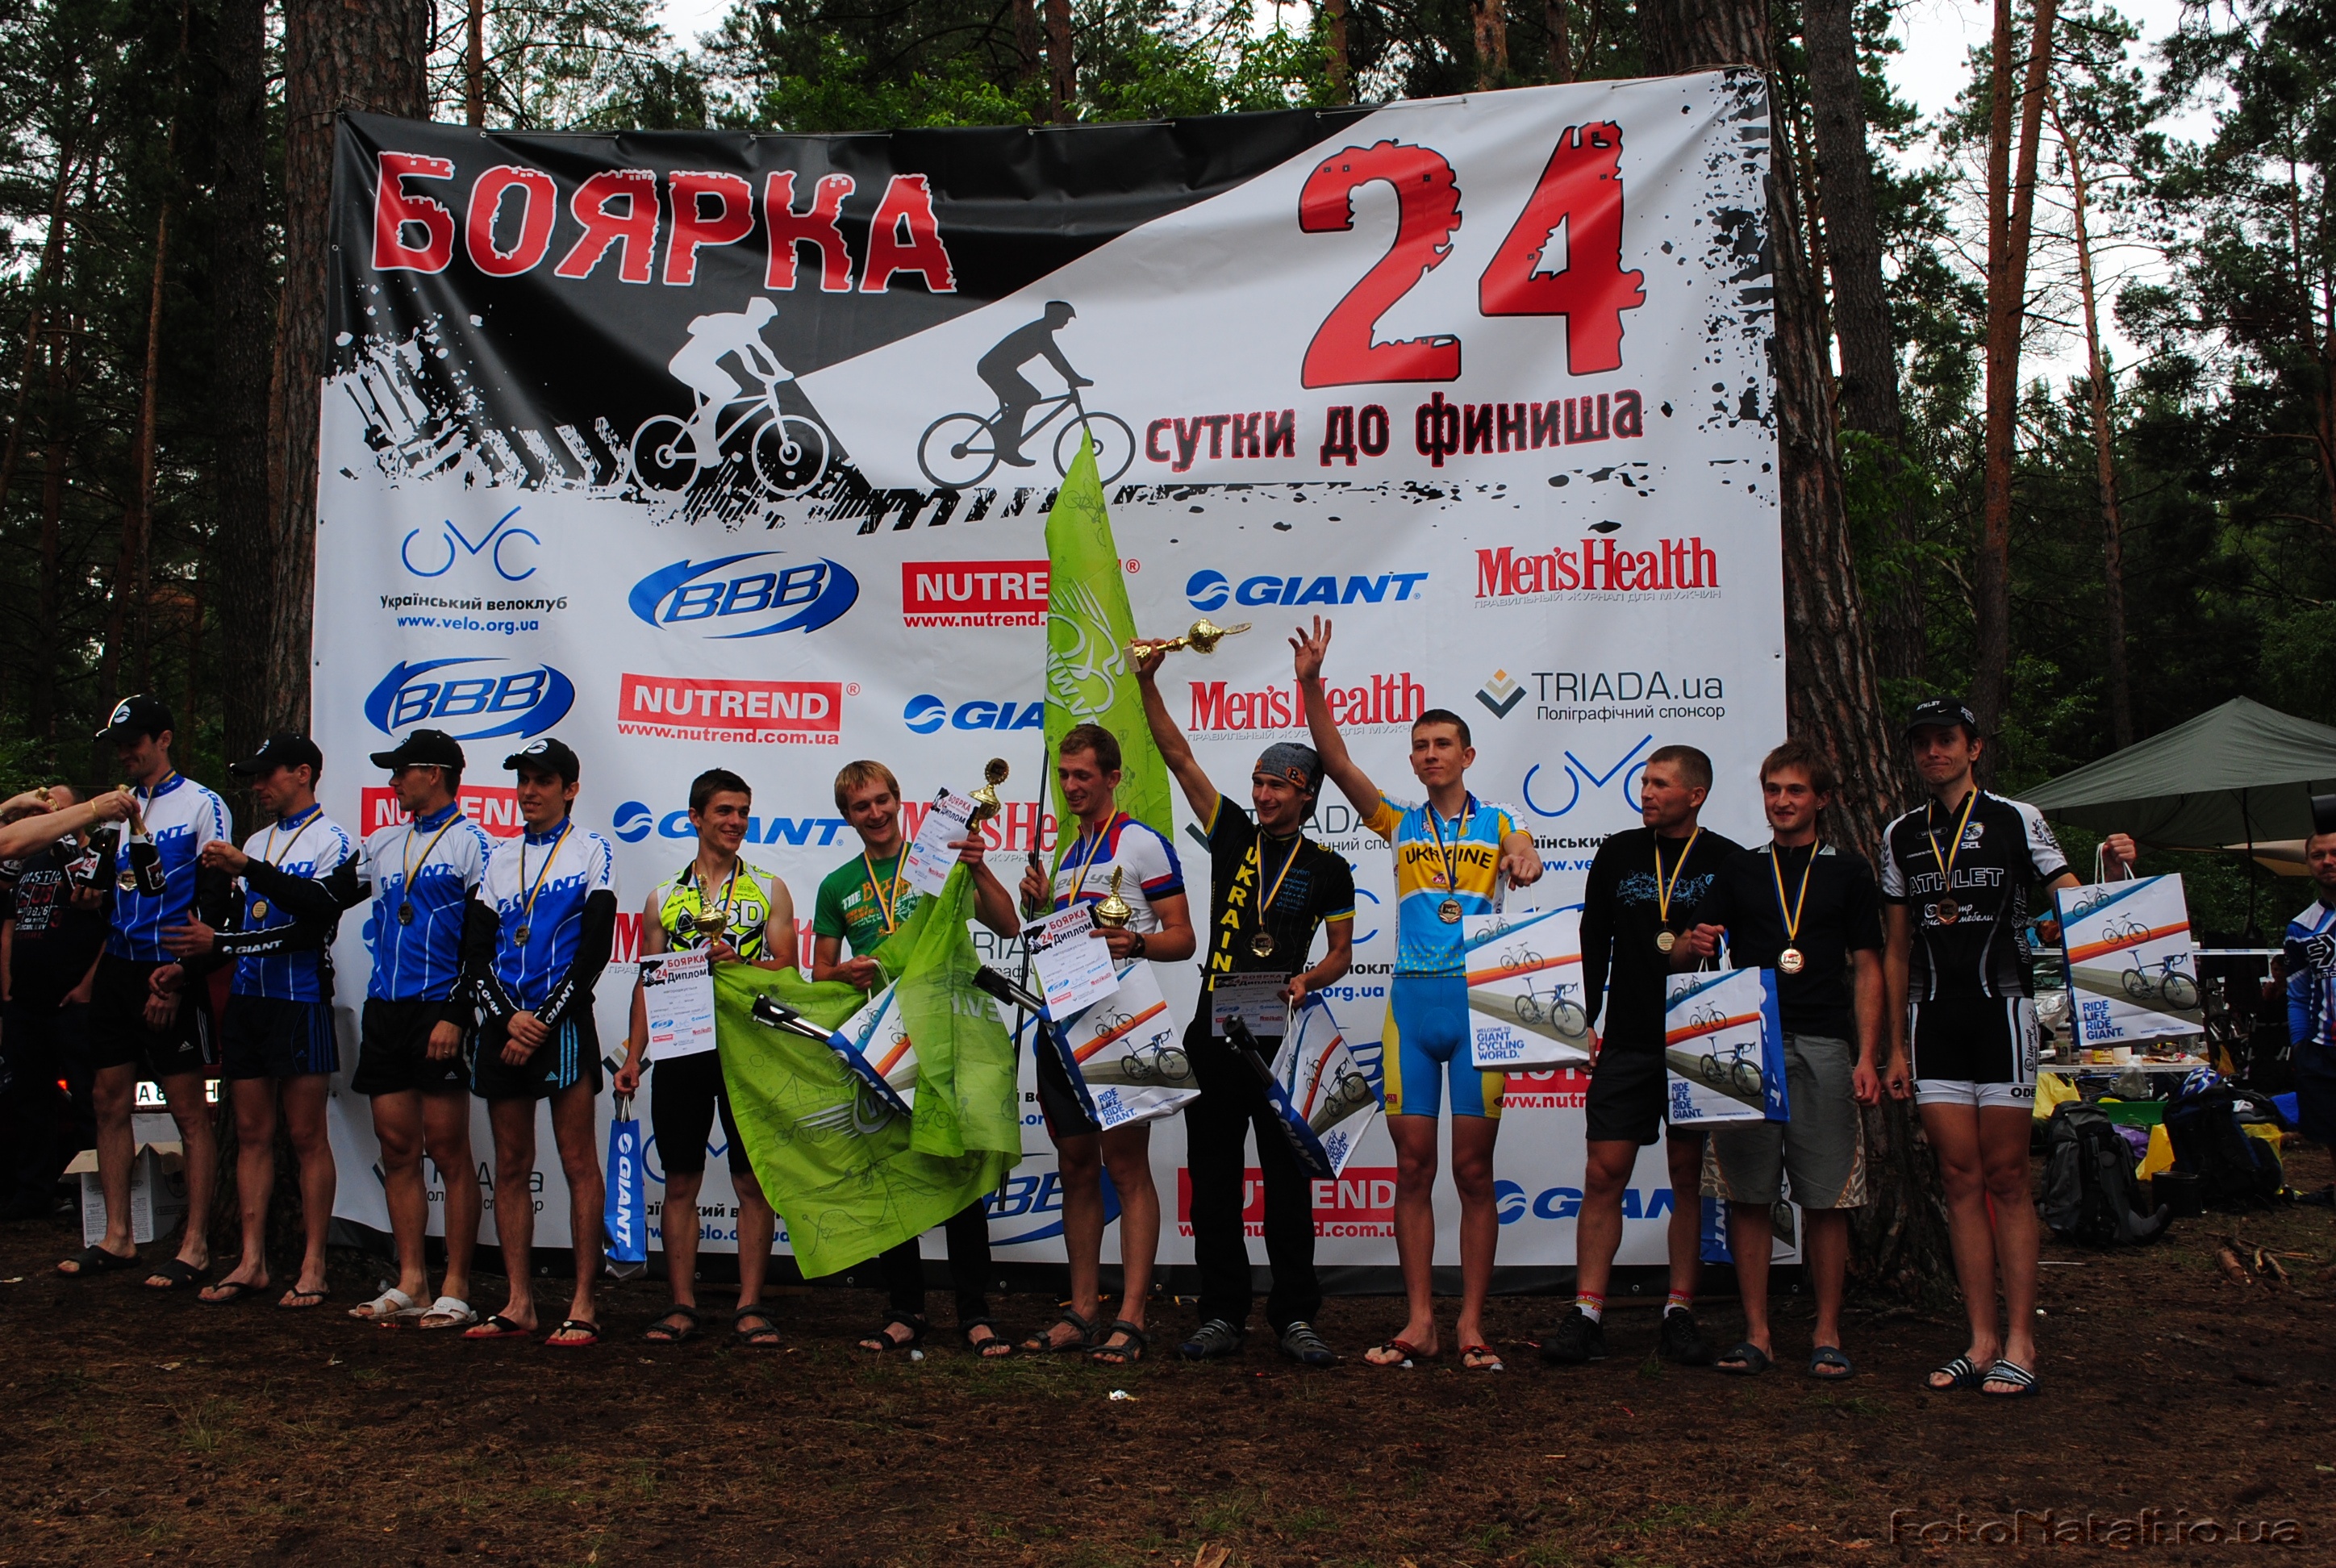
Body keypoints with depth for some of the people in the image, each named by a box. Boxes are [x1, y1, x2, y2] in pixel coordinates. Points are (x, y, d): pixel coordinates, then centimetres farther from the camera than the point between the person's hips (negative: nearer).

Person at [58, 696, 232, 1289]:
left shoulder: (201, 805, -4)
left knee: (189, 1110, -3)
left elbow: (215, 901, -10)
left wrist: (178, 978, -14)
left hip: (168, 975, -7)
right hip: (118, 969, 7)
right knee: (108, 1101, 9)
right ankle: (116, 1239, 18)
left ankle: (195, 1247, 0)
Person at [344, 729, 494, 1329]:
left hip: (439, 1014, -7)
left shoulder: (472, 845, -4)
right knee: (397, 1148, 7)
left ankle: (455, 1291, 3)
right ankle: (410, 1284, 14)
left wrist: (455, 1016, -16)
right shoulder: (382, 843, 17)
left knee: (448, 1150, -3)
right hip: (384, 1011, 7)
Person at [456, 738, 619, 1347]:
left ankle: (582, 1307, -2)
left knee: (578, 1161, -4)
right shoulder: (497, 858, 16)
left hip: (563, 1023, -5)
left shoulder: (592, 852, 3)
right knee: (511, 1166, 7)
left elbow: (594, 951, -5)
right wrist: (509, 1019, -6)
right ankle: (518, 1304, 13)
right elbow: (475, 952, 10)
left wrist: (544, 1021, -11)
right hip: (503, 1025, 5)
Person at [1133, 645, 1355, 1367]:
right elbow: (1180, 758, 4)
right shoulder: (1232, 835, 9)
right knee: (1213, 1181, 5)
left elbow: (1341, 952, 8)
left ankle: (1295, 1316, 10)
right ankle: (1222, 1316, 12)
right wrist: (1148, 684, -4)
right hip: (1213, 1032, 2)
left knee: (1288, 1181, 2)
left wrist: (1308, 979, -13)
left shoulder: (1328, 868, 5)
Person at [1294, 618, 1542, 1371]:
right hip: (1411, 1001, 2)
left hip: (1478, 1000, -2)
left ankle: (1472, 1325, 7)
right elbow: (1335, 760, 3)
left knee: (1473, 1170, 1)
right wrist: (1311, 683, -8)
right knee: (1413, 1168, 3)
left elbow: (1527, 868, -8)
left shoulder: (1499, 825, 10)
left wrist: (1526, 866, -32)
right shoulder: (1400, 824, 13)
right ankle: (1419, 1324, 9)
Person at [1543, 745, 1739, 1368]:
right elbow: (1593, 945, 10)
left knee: (1691, 1175, 4)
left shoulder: (1728, 863, 2)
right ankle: (1587, 1315, 1)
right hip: (1628, 1042, 2)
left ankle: (1680, 1314, 13)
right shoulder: (1617, 854, 9)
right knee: (1604, 1174, -2)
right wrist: (1583, 1022, 3)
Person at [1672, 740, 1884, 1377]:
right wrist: (1694, 946, -14)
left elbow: (1866, 968, 8)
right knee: (1748, 1194, 1)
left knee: (1827, 1198, 0)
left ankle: (1828, 1336, 11)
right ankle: (1756, 1334, 9)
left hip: (1823, 1047, -1)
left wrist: (1867, 1056, -1)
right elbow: (1681, 958, 11)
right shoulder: (1738, 869, 13)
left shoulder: (1848, 870, 11)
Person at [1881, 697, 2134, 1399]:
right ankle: (1983, 1340, 7)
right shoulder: (1901, 835, 12)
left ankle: (2019, 1342, 2)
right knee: (1960, 1176, 3)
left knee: (2005, 1175, -3)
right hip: (1932, 1017, 3)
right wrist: (1896, 1046, 12)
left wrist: (2111, 871, -23)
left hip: (2002, 1006, -3)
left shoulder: (2016, 820, 2)